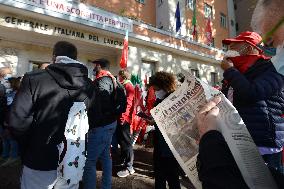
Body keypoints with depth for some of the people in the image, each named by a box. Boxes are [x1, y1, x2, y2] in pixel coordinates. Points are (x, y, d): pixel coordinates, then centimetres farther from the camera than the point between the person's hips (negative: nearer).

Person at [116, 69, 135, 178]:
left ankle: (129, 167, 9)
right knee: (121, 140, 19)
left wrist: (123, 117, -23)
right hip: (120, 117, 9)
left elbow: (128, 103, -19)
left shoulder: (129, 86, -10)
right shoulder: (123, 86, 17)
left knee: (126, 141, -2)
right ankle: (123, 160, 36)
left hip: (124, 118, -9)